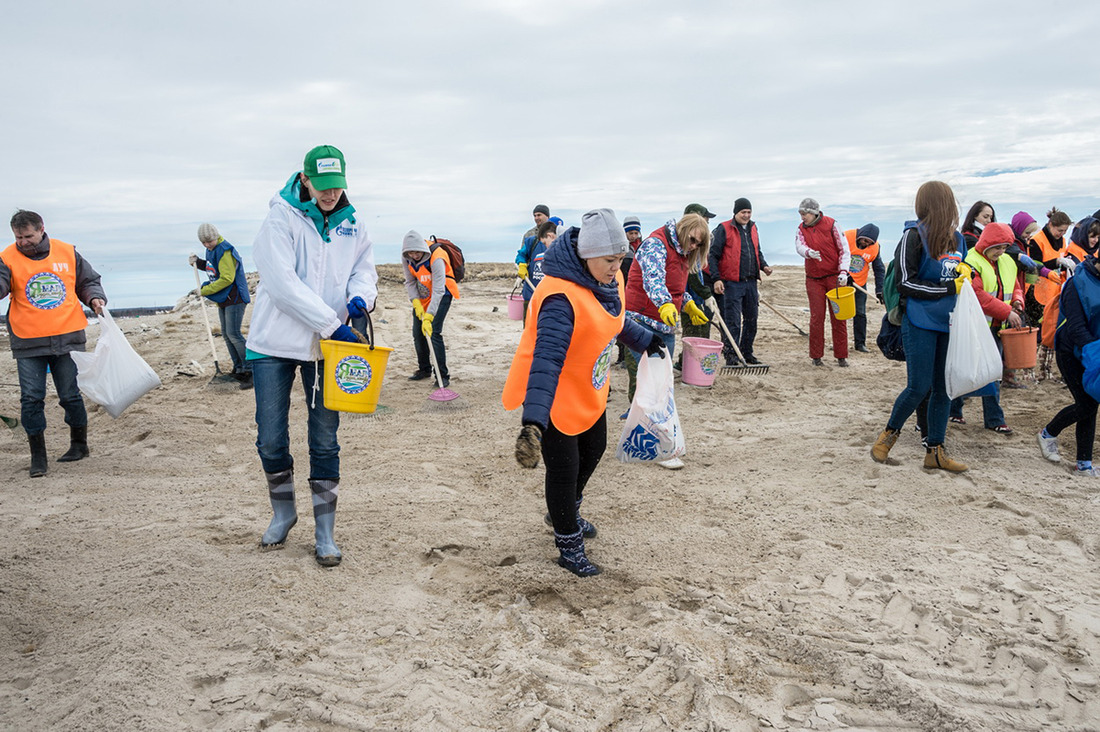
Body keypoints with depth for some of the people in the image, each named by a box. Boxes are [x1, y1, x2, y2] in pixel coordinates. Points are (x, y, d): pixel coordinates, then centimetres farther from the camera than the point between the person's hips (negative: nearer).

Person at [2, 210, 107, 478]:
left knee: (71, 395, 8)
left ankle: (79, 444, 26)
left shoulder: (67, 252, 5)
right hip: (28, 344, 0)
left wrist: (95, 297, -3)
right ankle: (38, 456, 11)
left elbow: (88, 281, 16)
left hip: (68, 338, 1)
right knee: (31, 399, 0)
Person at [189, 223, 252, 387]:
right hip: (223, 299, 10)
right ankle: (239, 369, 18)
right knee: (226, 334, 11)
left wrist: (205, 290, -17)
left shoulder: (224, 251, -18)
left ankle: (251, 371, -15)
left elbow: (226, 278, -23)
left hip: (235, 298, -10)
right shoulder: (211, 250, 12)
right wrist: (197, 262, 12)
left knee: (233, 334, -16)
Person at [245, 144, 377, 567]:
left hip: (326, 347, 3)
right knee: (271, 441, 4)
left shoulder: (352, 227, 7)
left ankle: (325, 532, 15)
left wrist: (360, 297, -15)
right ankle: (283, 513, 29)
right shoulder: (281, 219, -9)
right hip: (276, 343, -2)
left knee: (325, 442, 5)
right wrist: (332, 324, -23)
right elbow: (283, 283, -18)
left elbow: (364, 271, 10)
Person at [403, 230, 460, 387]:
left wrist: (428, 318, -42)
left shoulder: (436, 259, -34)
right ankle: (424, 370, 25)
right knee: (418, 333, 7)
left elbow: (438, 291, -37)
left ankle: (443, 375, -11)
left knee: (433, 332, -18)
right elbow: (410, 282, -1)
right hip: (422, 295, 7)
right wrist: (416, 303, -16)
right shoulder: (407, 258, -14)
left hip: (442, 294, -6)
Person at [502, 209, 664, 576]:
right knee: (564, 470, 3)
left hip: (589, 391, 9)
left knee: (593, 450, 26)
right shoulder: (561, 297, -35)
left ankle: (567, 512, 52)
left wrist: (646, 340, 26)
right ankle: (569, 546, 26)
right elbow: (546, 359, -45)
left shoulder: (609, 280, -6)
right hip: (555, 398, -9)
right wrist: (533, 422, -53)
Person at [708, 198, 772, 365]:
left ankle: (747, 353, 24)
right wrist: (716, 279, -15)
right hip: (732, 283, -7)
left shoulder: (753, 228, 14)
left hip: (751, 282, 7)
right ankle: (731, 356, -2)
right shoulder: (724, 229, -6)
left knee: (751, 319, 12)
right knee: (733, 321, -7)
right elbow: (713, 255, -8)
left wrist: (764, 265, 7)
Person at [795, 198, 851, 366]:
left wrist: (843, 271, -14)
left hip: (834, 277, -1)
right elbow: (799, 246, -16)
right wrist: (808, 252, -40)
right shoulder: (801, 229, 3)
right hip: (814, 279, 2)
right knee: (816, 317, -1)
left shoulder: (831, 225, -3)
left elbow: (844, 248, -3)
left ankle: (841, 356, 8)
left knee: (838, 317, 1)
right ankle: (816, 356, 8)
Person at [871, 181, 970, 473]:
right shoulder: (913, 237, -9)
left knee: (943, 388, 9)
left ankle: (935, 451, 18)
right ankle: (889, 434, 19)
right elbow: (906, 283, -13)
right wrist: (949, 288, -13)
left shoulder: (957, 239, 12)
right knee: (919, 387, -6)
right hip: (920, 324, -7)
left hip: (949, 323, 7)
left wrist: (966, 272, 4)